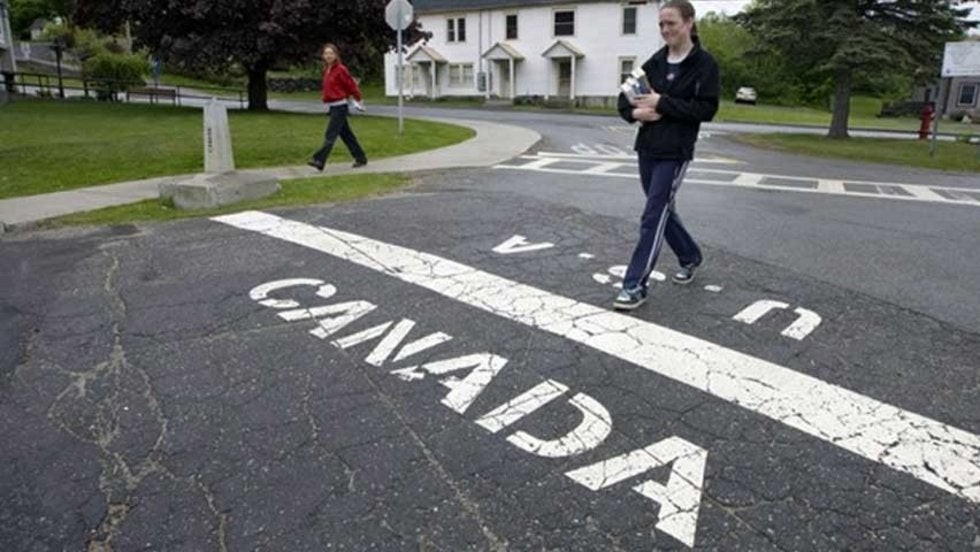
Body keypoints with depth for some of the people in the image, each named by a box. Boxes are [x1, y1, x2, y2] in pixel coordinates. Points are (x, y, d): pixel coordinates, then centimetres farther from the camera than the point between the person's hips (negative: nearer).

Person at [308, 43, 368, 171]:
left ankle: (319, 160, -14)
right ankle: (360, 158, 21)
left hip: (339, 106, -9)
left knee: (330, 135, -11)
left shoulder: (340, 69, -12)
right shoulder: (326, 70, 12)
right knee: (346, 134, 12)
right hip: (332, 107, 9)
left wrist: (357, 102, -2)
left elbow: (352, 86, -7)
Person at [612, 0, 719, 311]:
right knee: (663, 211, 17)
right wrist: (636, 112, -12)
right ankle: (690, 257, 40)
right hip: (647, 149, 6)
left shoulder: (704, 64, -6)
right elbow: (625, 100, 11)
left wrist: (662, 103, -20)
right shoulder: (655, 63, 9)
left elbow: (708, 109, -14)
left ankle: (635, 286, -4)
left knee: (653, 217, -9)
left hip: (675, 153, -6)